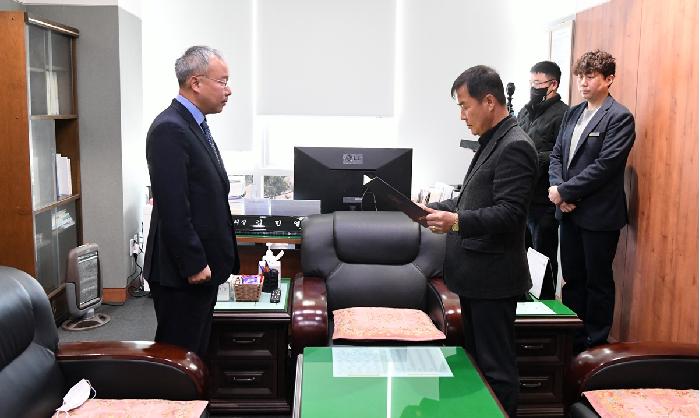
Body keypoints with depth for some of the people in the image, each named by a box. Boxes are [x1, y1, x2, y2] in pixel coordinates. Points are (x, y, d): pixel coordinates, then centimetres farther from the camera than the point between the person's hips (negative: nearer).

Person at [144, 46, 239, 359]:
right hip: (183, 272, -10)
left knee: (196, 351, 18)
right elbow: (172, 207, -23)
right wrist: (194, 264, -20)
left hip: (203, 264, 10)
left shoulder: (193, 125, 13)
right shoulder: (170, 129, -18)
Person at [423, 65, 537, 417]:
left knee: (496, 368, 1)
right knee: (476, 360, 19)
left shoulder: (515, 147, -17)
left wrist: (457, 222, -33)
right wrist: (437, 208, 10)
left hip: (493, 278, -10)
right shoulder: (493, 141, 14)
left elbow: (509, 213, -24)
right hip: (475, 274, 10)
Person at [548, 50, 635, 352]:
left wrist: (564, 191, -16)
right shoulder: (573, 114, 12)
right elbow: (556, 155, 11)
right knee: (572, 278, 15)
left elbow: (604, 166, -19)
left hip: (599, 214, -7)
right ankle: (570, 340, 27)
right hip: (569, 211, 7)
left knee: (598, 281, 6)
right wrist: (557, 188, -6)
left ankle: (595, 346, 20)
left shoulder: (619, 117, -11)